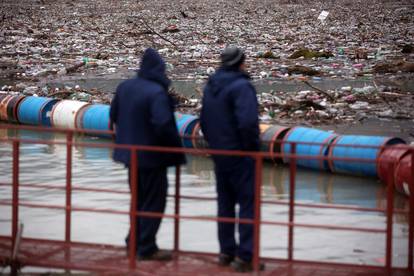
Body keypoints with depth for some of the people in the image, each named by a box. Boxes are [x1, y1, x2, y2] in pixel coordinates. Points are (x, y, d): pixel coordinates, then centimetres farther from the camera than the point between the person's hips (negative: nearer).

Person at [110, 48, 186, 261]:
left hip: (130, 153, 7)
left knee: (138, 198, 21)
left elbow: (114, 115, 10)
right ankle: (146, 248, 8)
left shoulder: (124, 87, 1)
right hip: (152, 155, -7)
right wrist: (176, 145, -12)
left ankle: (134, 241, 28)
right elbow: (163, 124, -28)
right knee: (153, 201, 4)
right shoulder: (157, 92, -22)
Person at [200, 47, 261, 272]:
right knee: (248, 203, -2)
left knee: (225, 202, 16)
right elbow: (248, 122, -27)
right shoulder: (241, 86, -17)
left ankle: (226, 251, 23)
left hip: (219, 154, 8)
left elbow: (204, 121, 13)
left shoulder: (211, 86, 9)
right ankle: (245, 256, -4)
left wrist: (213, 143, 18)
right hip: (241, 155, -8)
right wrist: (251, 146, -13)